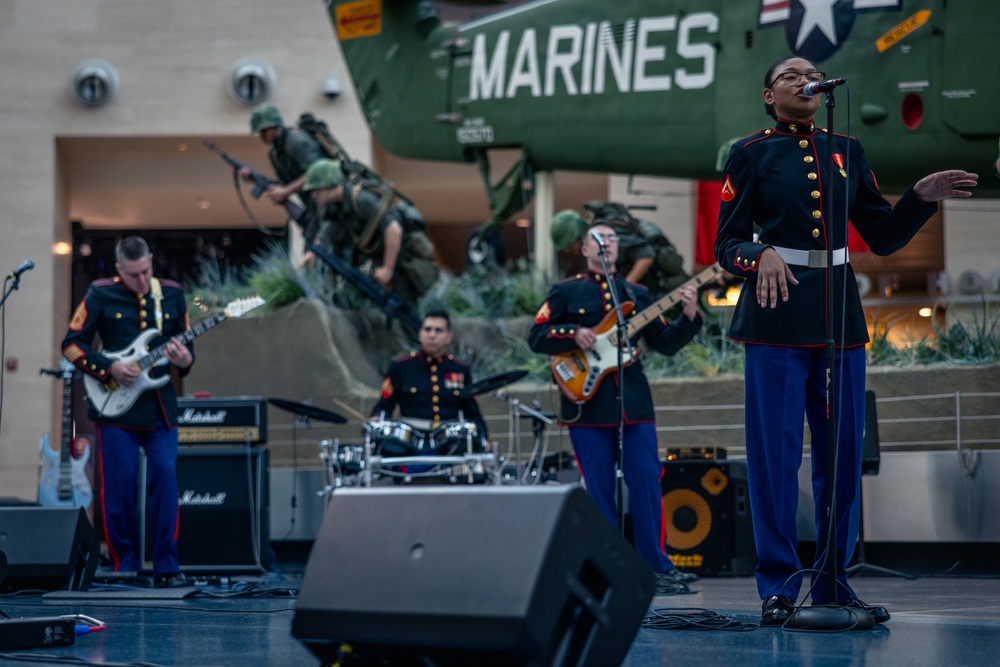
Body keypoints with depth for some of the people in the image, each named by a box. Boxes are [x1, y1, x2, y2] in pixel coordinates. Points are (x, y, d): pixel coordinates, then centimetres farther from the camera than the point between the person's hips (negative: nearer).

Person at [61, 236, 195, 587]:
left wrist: (184, 360, -8)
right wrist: (110, 369, -11)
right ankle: (125, 566, 9)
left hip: (159, 405, 2)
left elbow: (185, 344, 15)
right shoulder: (101, 295, 0)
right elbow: (71, 344, 1)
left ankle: (166, 567, -2)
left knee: (165, 476, -8)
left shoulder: (172, 294, 9)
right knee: (120, 485, -2)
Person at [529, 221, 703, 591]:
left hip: (633, 402, 2)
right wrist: (574, 334, -14)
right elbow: (536, 336, 2)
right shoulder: (565, 292, 8)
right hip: (588, 404, -2)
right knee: (599, 490, 0)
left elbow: (664, 343, 12)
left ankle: (657, 566, 2)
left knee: (647, 483, -3)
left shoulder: (637, 294, 16)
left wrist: (689, 317, -5)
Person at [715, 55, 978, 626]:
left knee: (844, 447, 4)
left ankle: (834, 580, 12)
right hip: (777, 314, -4)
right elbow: (727, 244, 0)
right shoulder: (752, 154, 4)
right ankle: (779, 584, 1)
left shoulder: (847, 151, 15)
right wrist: (762, 254, -21)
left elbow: (882, 237, 14)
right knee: (776, 448, -5)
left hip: (840, 314, 4)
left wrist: (921, 199, -2)